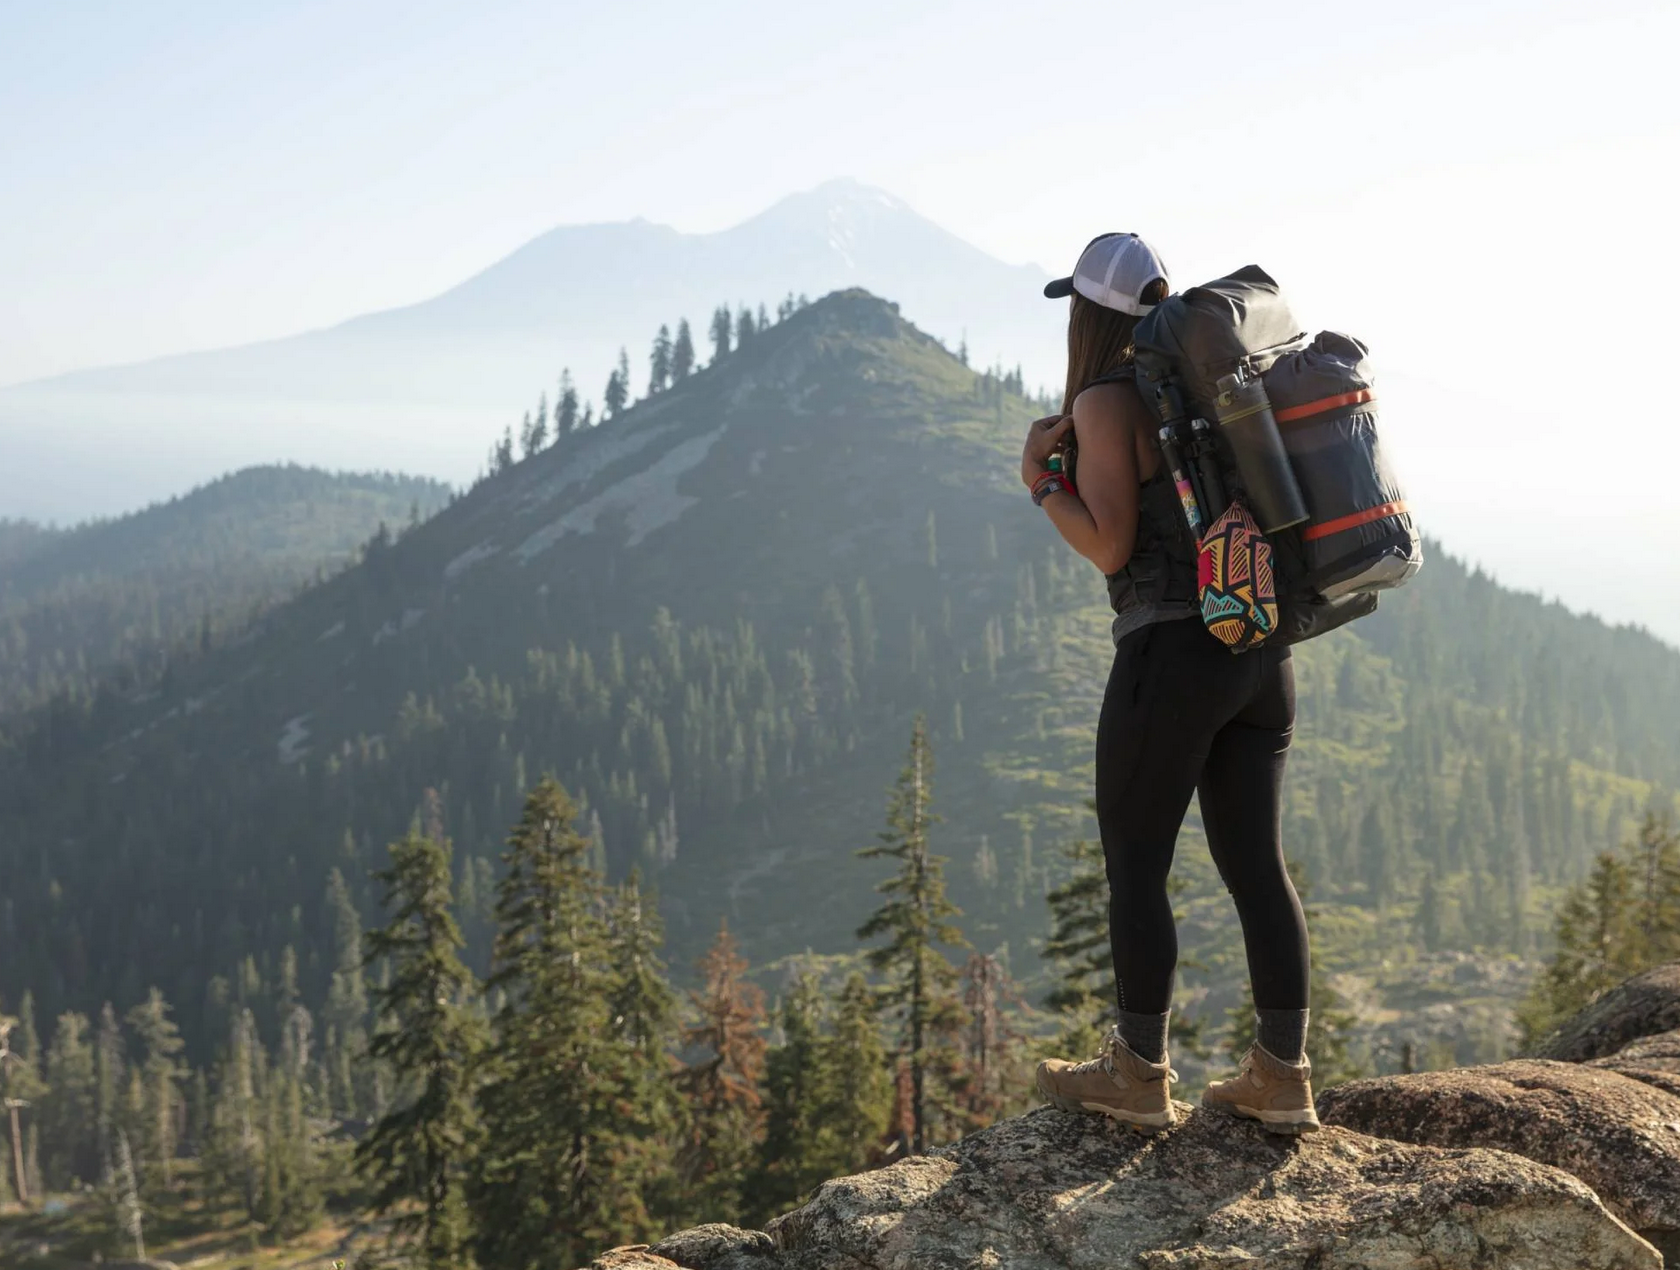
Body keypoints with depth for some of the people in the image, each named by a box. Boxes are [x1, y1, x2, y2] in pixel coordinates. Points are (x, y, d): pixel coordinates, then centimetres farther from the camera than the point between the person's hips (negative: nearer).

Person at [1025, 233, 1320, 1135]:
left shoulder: (1106, 402, -9)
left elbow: (1110, 547, -14)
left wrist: (1040, 482, -1)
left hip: (1173, 654, -8)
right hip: (1262, 652, 8)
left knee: (1134, 867, 3)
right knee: (1255, 863, 9)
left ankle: (1138, 1078, 10)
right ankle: (1282, 1078, 11)